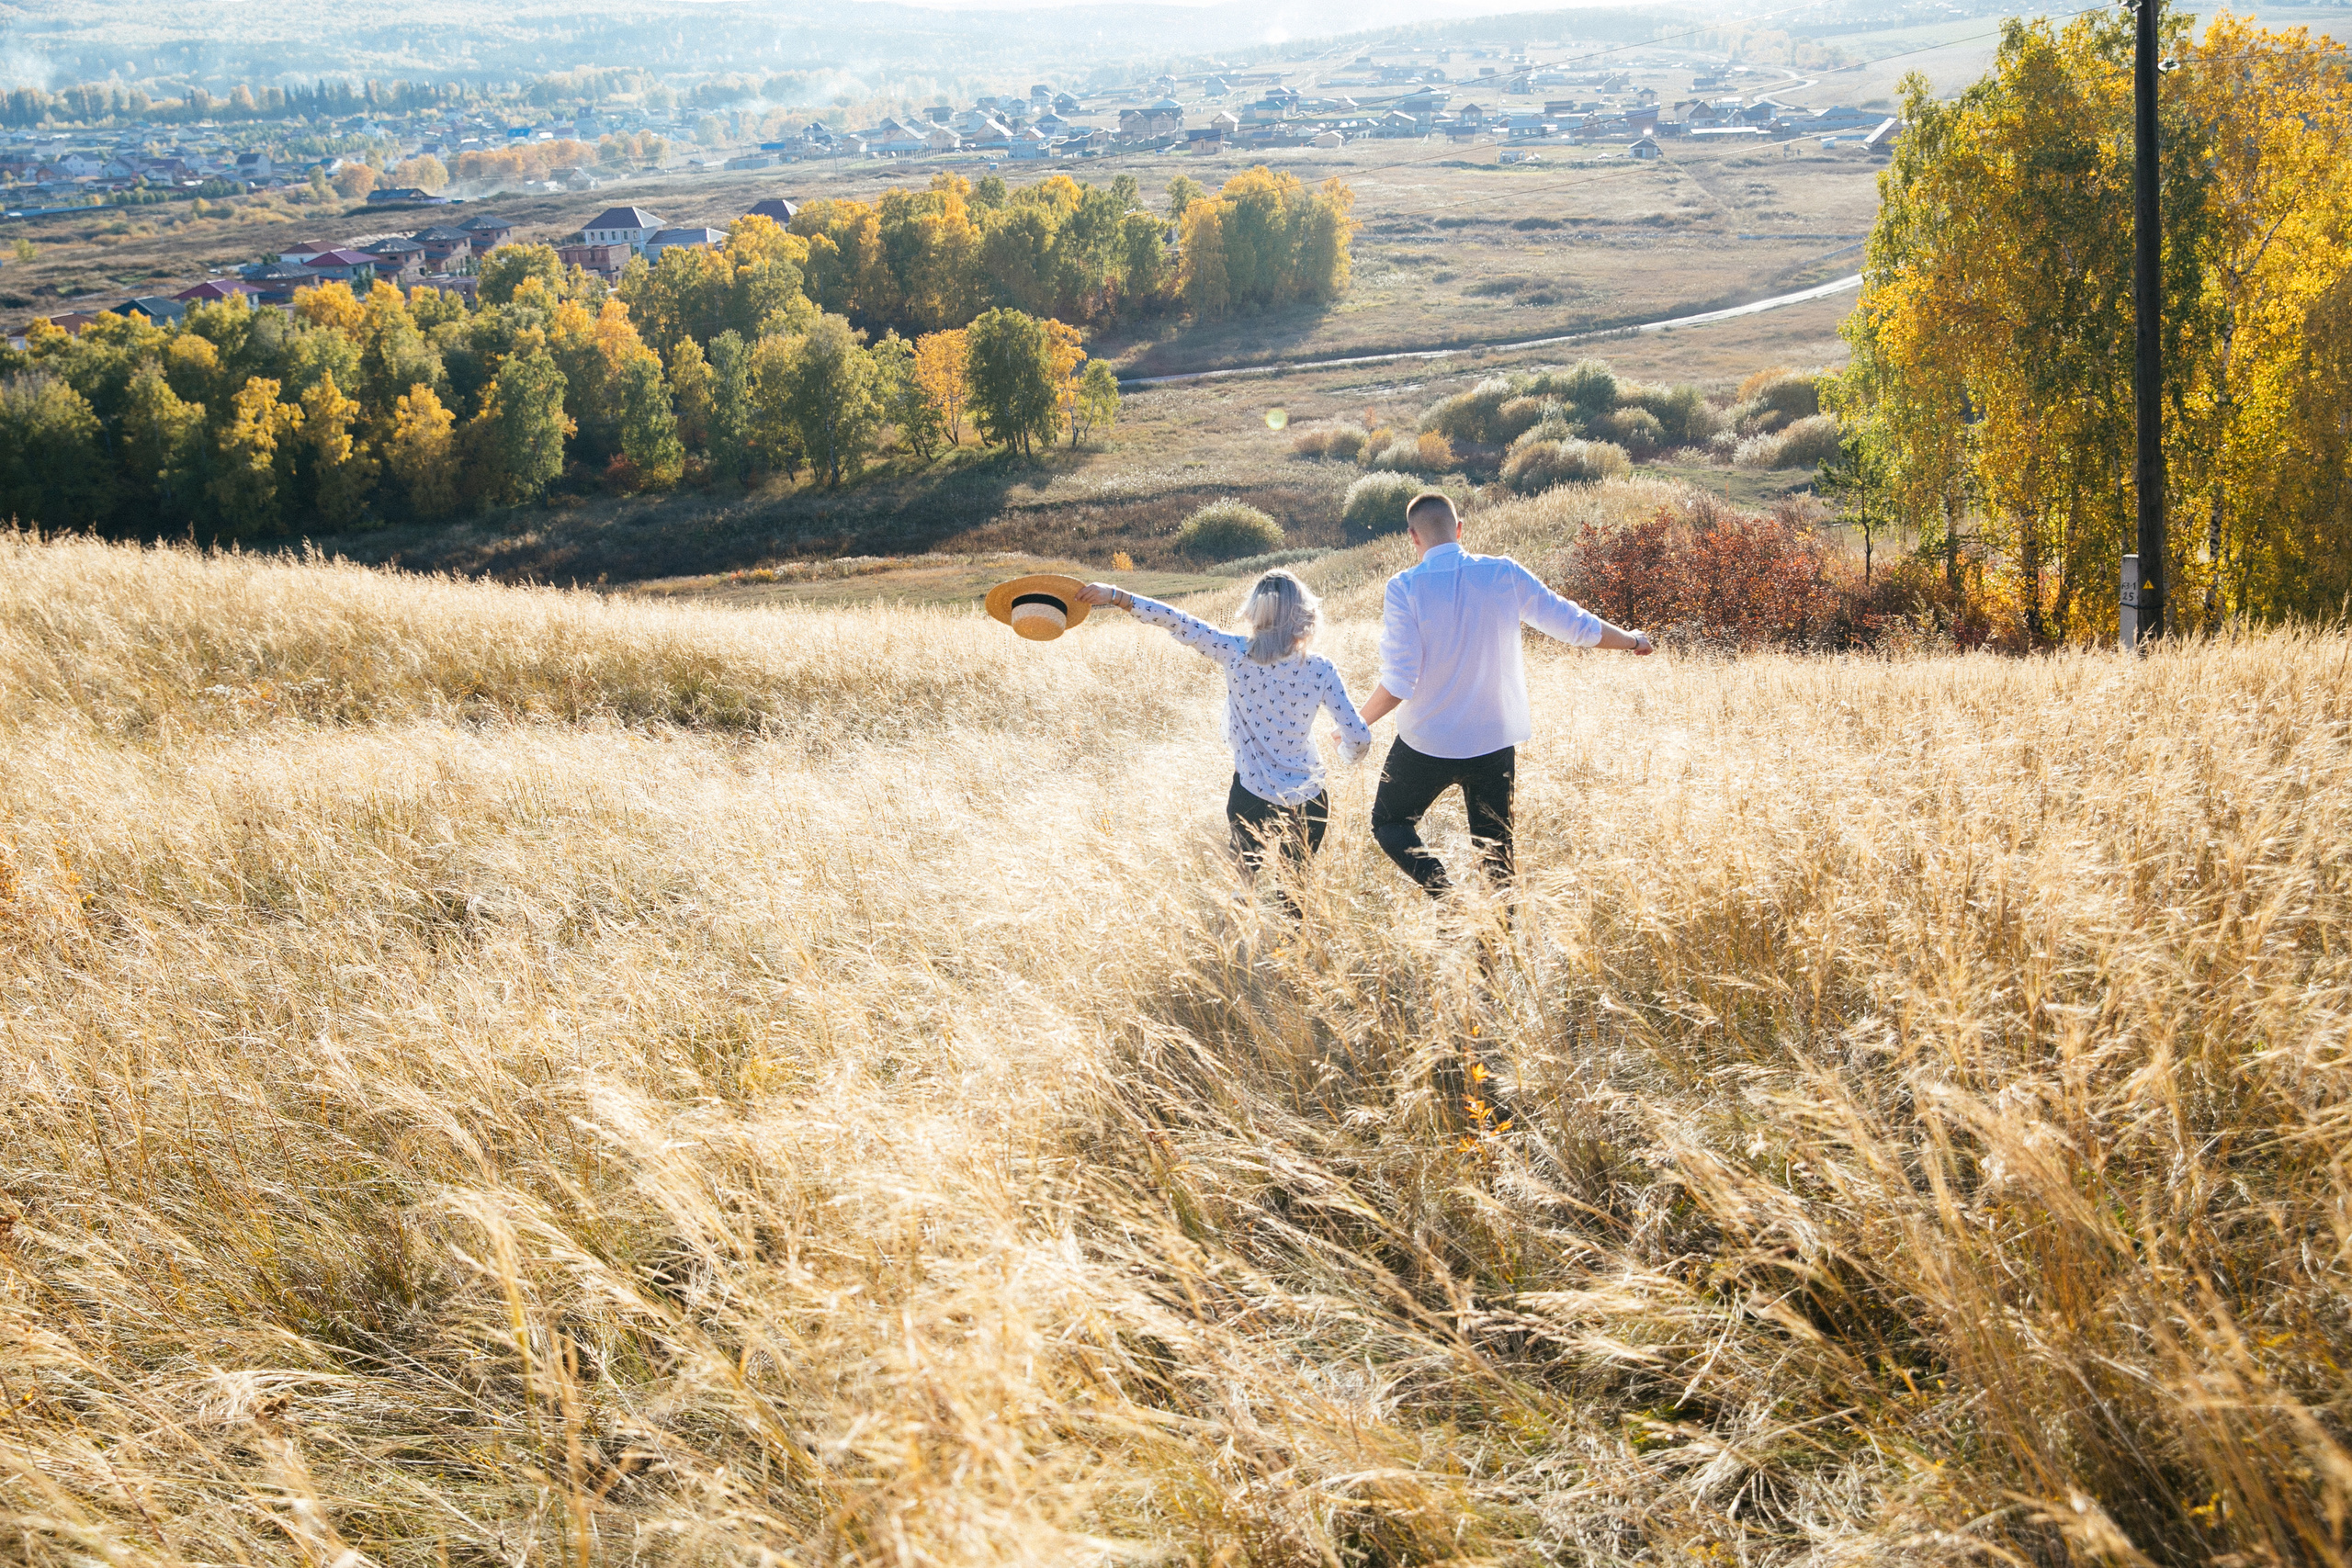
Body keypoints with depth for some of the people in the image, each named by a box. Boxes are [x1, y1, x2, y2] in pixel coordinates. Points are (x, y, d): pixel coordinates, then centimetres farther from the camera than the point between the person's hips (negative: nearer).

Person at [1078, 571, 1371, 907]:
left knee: (1241, 879, 28)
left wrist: (1115, 595, -6)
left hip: (1250, 799, 0)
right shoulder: (1321, 671, -15)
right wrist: (1352, 753, 9)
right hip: (1307, 804, 0)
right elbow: (1359, 738, -16)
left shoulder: (1236, 654, -15)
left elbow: (1176, 621, -14)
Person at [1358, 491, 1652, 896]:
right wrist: (1631, 641, 21)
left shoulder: (1405, 588, -15)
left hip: (1427, 742, -3)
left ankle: (1440, 888, -8)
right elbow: (1576, 625, 2)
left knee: (1390, 822, 16)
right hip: (1495, 741, 3)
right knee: (1496, 844, 16)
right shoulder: (1504, 575, -6)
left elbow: (1398, 683, -17)